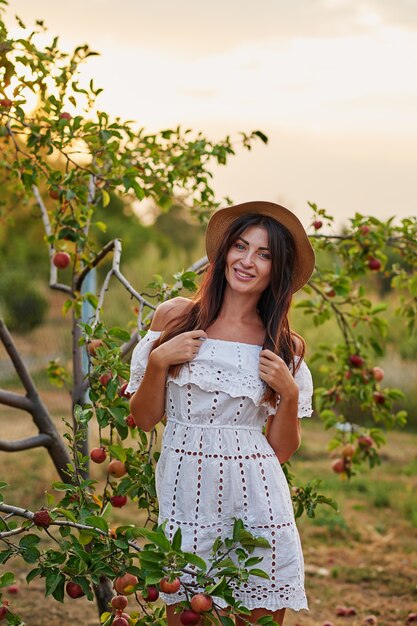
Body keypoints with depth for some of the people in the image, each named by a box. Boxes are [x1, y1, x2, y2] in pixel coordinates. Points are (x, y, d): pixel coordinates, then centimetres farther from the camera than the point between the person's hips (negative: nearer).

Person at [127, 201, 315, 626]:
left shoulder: (286, 347, 4)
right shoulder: (175, 317, 2)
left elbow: (281, 450, 7)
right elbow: (144, 419, 5)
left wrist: (290, 393, -8)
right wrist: (157, 362, -9)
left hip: (255, 499, 1)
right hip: (186, 493, 0)